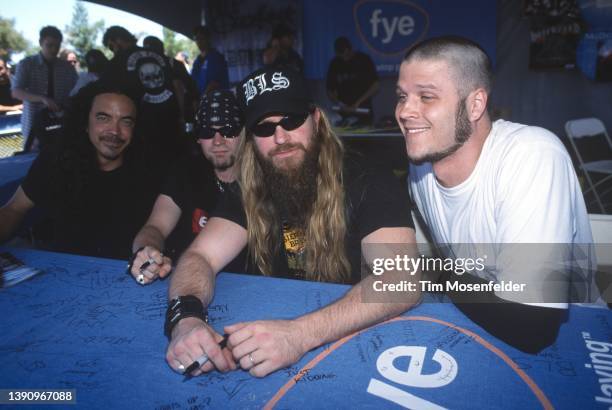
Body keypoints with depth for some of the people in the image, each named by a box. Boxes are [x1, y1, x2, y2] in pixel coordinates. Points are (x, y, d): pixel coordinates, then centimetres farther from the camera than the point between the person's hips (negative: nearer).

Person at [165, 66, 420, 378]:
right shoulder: (250, 192, 0)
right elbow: (200, 257, -8)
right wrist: (185, 318, -29)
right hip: (269, 326, 3)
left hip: (353, 339, -2)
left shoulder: (370, 186, -13)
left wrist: (301, 334, -37)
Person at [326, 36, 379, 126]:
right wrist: (339, 103, -10)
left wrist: (357, 103, -14)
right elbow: (330, 90, 9)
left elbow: (375, 86, -5)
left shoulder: (364, 60, -2)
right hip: (344, 113, 2)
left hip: (363, 112, -2)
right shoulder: (335, 64, 5)